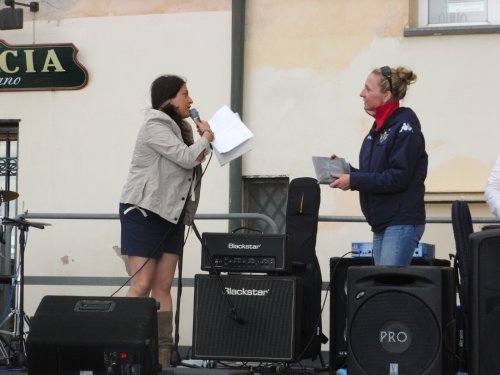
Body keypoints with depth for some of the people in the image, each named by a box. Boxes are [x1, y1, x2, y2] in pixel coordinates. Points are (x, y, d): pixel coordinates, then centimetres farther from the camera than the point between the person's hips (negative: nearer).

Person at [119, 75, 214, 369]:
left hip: (171, 214, 8)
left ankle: (163, 354, 1)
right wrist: (206, 138, -2)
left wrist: (204, 141, 4)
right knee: (142, 286, -10)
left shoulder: (179, 128, 14)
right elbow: (186, 158, -19)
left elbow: (192, 162, 17)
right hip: (144, 212, -8)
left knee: (163, 286, 3)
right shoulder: (154, 126, -12)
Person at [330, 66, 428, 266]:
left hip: (402, 224, -9)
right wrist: (346, 171, 5)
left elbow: (398, 178, -18)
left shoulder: (405, 125, -11)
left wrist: (353, 181, -16)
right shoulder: (380, 126, 14)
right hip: (381, 223, 9)